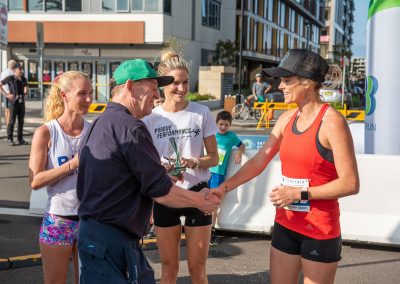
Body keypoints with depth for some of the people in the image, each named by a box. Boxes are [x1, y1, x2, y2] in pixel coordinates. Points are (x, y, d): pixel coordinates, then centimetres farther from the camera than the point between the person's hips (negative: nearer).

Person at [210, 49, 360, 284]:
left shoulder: (332, 122, -17)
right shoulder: (287, 119, 4)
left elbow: (350, 184, -19)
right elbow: (258, 162, 4)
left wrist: (299, 194, -19)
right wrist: (224, 187, -5)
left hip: (320, 231, -6)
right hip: (285, 225, 6)